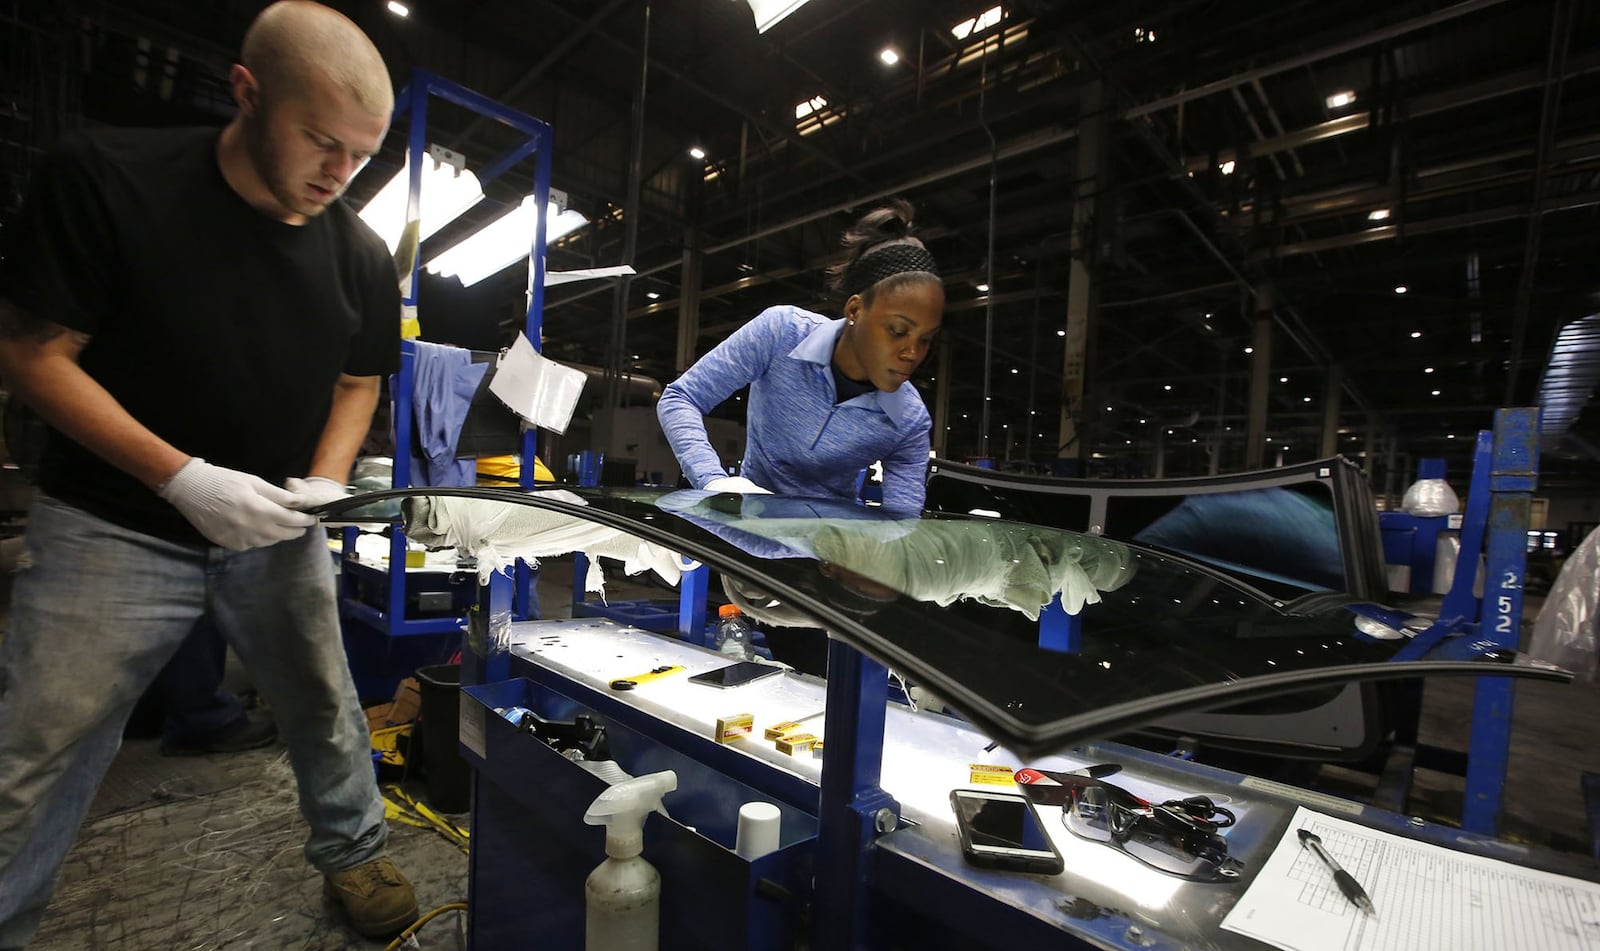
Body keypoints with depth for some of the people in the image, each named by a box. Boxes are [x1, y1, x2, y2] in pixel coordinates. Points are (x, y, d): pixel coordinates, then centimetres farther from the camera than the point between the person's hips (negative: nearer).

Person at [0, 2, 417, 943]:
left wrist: (327, 482, -9)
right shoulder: (102, 178, -11)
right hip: (116, 527, -2)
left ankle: (352, 851, 36)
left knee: (328, 712, 12)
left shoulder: (362, 254, -3)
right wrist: (184, 478, -21)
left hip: (278, 533, 3)